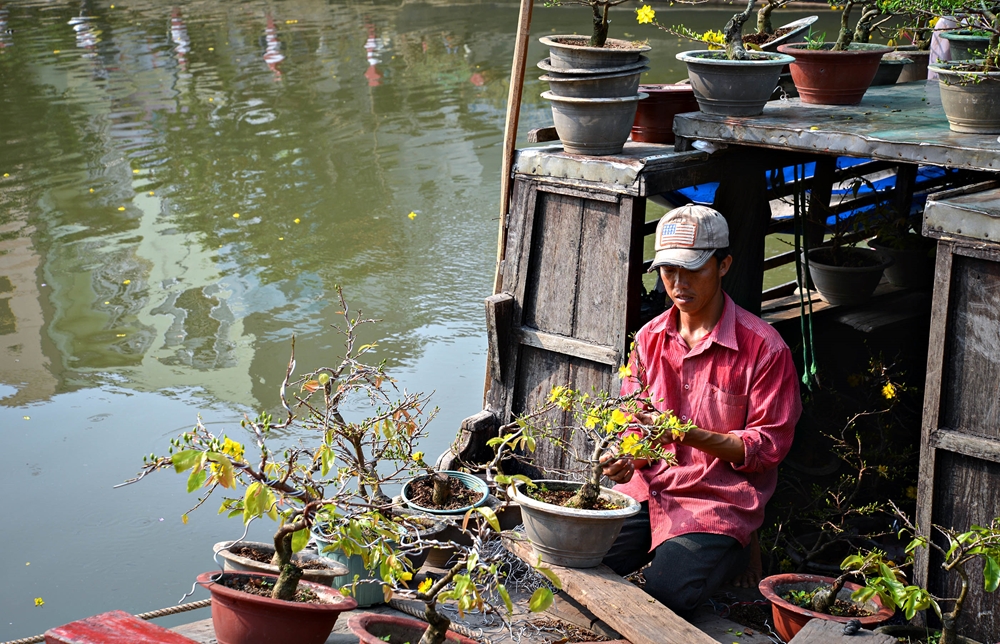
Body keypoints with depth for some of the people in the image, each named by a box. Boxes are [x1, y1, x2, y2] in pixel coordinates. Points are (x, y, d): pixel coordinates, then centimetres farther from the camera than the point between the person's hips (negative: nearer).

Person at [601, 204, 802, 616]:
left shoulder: (764, 348, -9)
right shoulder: (650, 338, 9)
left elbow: (769, 446, -8)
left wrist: (690, 434, -21)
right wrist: (625, 459, -9)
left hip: (719, 501, -4)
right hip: (649, 489, 4)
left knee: (665, 594, -26)